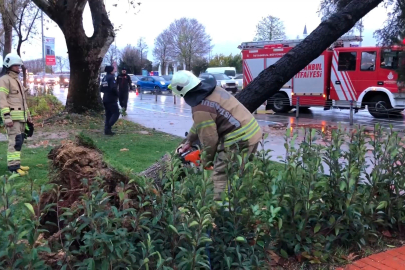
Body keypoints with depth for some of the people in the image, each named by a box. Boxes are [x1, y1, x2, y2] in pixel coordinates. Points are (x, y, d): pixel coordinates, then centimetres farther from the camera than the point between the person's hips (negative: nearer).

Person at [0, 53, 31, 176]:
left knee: (19, 140, 11)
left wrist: (28, 115, 24)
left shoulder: (17, 80, 21)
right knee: (15, 140, -14)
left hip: (21, 116, 9)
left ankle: (16, 164, 18)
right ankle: (13, 167, -13)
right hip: (12, 116, -9)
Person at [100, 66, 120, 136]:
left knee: (108, 114, 12)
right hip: (111, 99, -9)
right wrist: (117, 94, -9)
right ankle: (108, 127, -18)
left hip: (105, 99, 9)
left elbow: (101, 89, 17)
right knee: (116, 113, -6)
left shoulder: (104, 78, 14)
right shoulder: (111, 77, -12)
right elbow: (113, 88, -24)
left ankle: (107, 130, 9)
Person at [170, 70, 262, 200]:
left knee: (221, 177, -1)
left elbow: (209, 139, -13)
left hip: (239, 141, -10)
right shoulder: (212, 90, 10)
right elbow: (200, 124, 21)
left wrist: (206, 161, 4)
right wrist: (188, 142, 26)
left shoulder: (200, 108, -19)